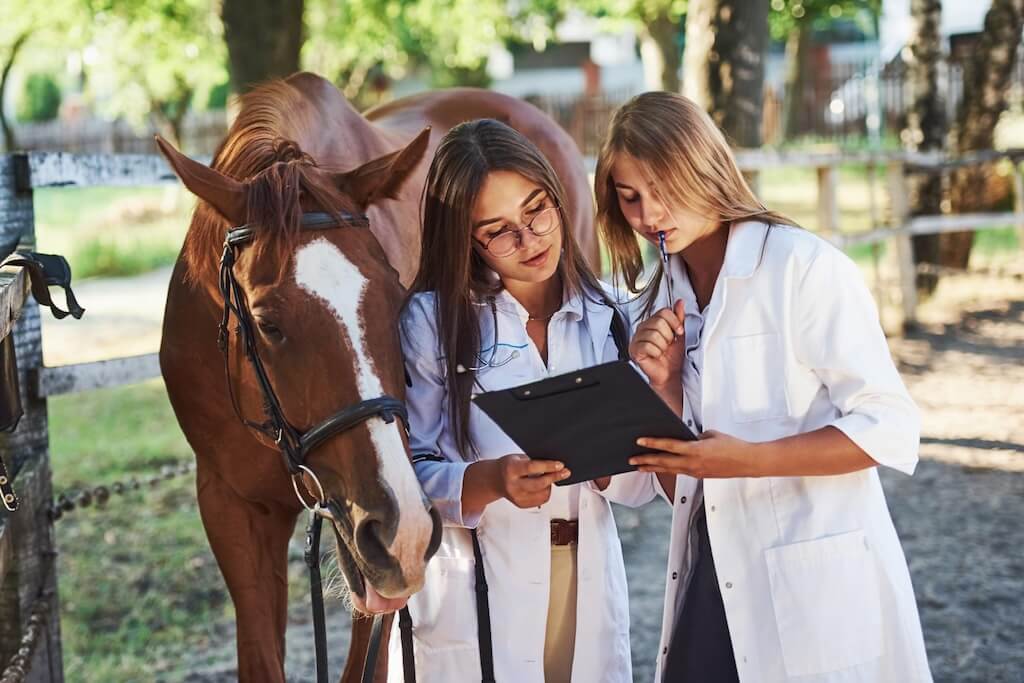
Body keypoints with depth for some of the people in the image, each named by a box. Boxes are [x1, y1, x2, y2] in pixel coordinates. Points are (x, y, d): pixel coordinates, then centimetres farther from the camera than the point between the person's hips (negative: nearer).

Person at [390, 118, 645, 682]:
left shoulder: (603, 314, 4)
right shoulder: (433, 319, -8)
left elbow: (634, 485, 3)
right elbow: (408, 473, -10)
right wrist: (491, 480, -28)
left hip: (589, 587, 4)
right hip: (477, 594, -4)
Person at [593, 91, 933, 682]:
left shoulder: (804, 267, -10)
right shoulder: (659, 303, 9)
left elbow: (891, 429, -14)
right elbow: (677, 487, 9)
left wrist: (747, 460, -24)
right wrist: (664, 385, -8)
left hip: (817, 591, -5)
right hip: (712, 584, 6)